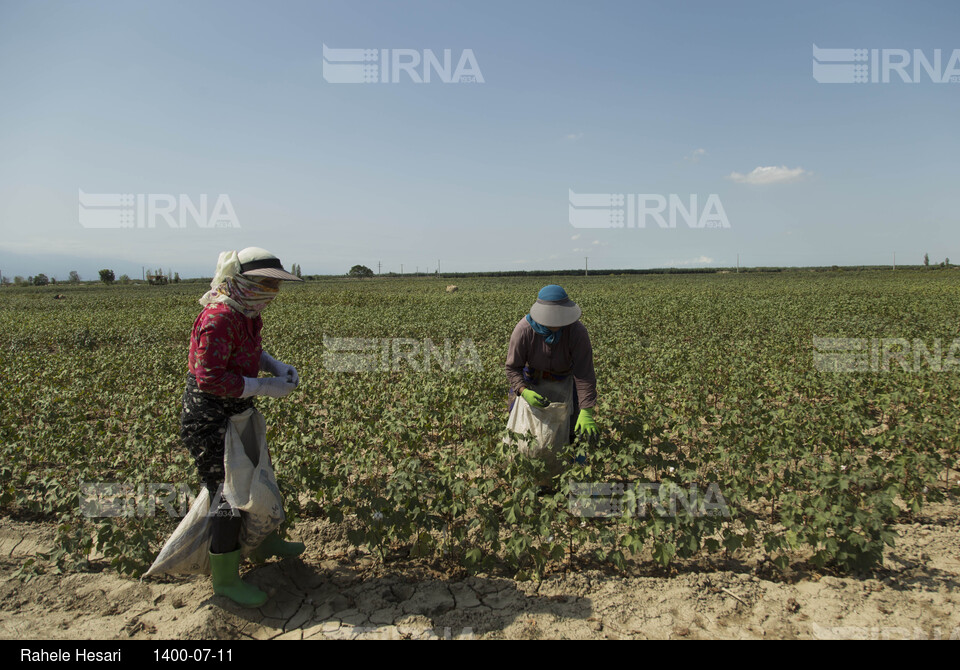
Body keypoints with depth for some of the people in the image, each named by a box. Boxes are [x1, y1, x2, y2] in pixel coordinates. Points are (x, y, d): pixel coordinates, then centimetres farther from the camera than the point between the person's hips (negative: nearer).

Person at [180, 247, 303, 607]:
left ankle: (265, 541, 47)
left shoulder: (247, 313, 3)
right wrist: (265, 386, -25)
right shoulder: (219, 318, -26)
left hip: (237, 414, 10)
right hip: (208, 419, -10)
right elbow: (210, 378, -29)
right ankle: (226, 580, 16)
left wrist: (277, 366, 0)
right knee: (229, 495, -3)